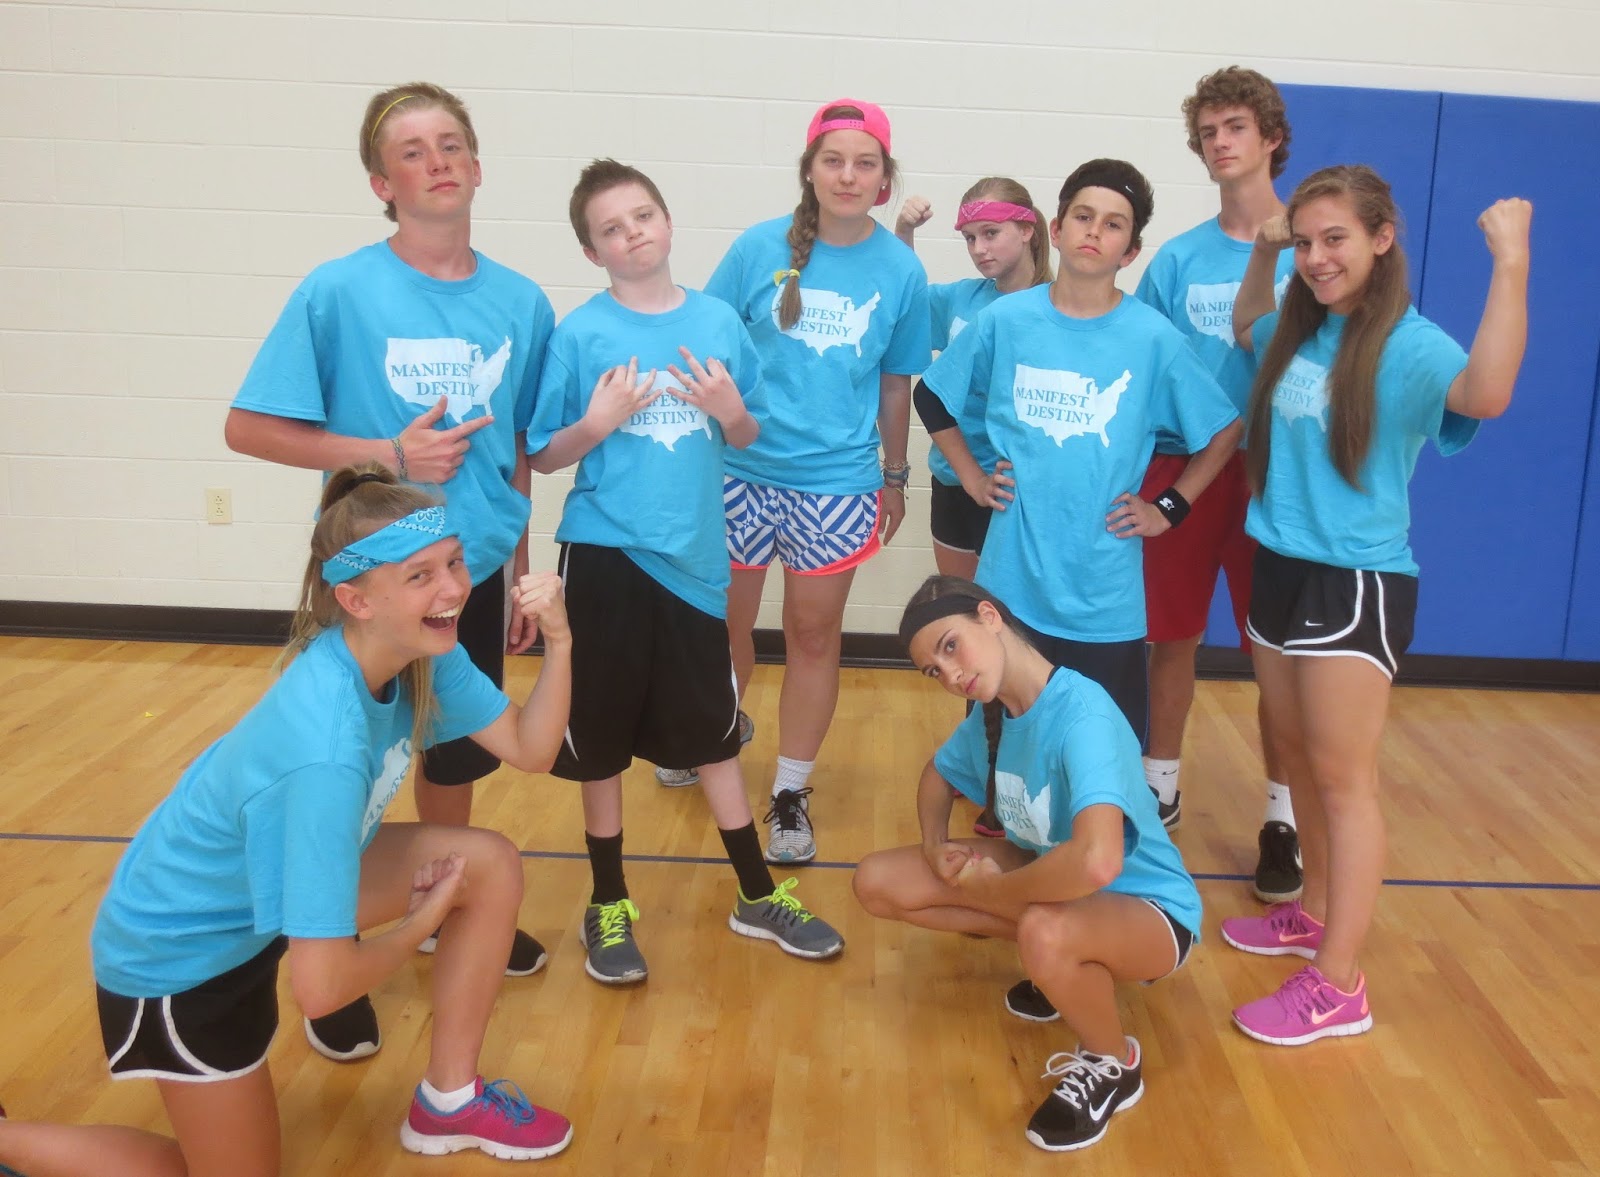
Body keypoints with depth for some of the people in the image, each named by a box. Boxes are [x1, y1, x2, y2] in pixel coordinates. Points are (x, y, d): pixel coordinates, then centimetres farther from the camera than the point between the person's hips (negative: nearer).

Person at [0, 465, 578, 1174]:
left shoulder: (420, 647, -16)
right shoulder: (325, 752, -39)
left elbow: (529, 750, -7)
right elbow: (319, 985, -38)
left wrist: (557, 642, -25)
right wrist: (420, 923, -18)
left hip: (276, 875, 8)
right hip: (181, 945, -7)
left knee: (492, 865, -4)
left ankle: (448, 1102, 13)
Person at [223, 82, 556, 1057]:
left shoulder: (520, 303, -1)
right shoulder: (339, 293, -13)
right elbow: (250, 426, -10)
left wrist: (521, 574, 12)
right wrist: (388, 454, -20)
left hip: (477, 573, 4)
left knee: (457, 756, 20)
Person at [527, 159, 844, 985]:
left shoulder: (718, 321, 2)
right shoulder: (580, 335, -6)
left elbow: (745, 440, 10)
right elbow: (544, 458, -2)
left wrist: (731, 411, -10)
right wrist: (597, 424, -19)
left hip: (693, 555, 2)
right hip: (606, 554, -2)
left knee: (713, 729, 13)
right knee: (602, 735, 9)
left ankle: (757, 896, 26)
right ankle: (608, 906, 25)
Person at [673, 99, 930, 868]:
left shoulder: (901, 271, -2)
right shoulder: (760, 248, -4)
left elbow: (896, 384, 7)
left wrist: (895, 477, 11)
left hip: (838, 481, 0)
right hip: (742, 469, 0)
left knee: (814, 633, 9)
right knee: (725, 620, 14)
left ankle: (791, 793, 23)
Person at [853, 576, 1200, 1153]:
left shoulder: (1082, 715, -31)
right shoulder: (989, 714, -7)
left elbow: (1096, 863, -46)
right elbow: (937, 776, 14)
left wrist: (988, 891, -28)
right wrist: (936, 847, -8)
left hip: (1145, 907, -8)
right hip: (1047, 874, 8)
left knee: (1045, 933, -42)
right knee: (878, 883, -3)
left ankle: (1114, 1064, -9)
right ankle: (1061, 966, 7)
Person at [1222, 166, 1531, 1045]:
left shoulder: (1408, 346, -17)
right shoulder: (1300, 331, 6)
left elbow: (1486, 393, -39)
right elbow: (1246, 330, 31)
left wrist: (1510, 263, -37)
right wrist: (1261, 253, 15)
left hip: (1357, 585, -8)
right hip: (1278, 569, 8)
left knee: (1343, 780, -1)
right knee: (1299, 760, 19)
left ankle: (1339, 986, 8)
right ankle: (1315, 913, 37)